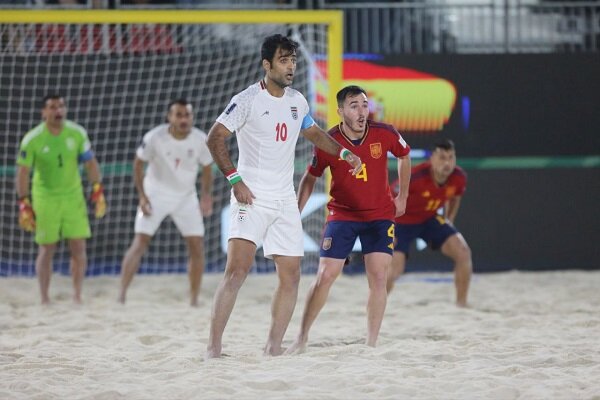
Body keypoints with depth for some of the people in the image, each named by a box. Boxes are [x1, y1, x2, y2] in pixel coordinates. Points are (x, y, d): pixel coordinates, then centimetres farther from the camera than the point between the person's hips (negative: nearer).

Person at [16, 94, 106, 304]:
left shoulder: (77, 133, -5)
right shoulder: (32, 139, -12)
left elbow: (91, 163, 4)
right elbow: (22, 172, -9)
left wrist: (98, 192, 0)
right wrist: (24, 205, -12)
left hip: (73, 196, 2)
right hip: (45, 198, -2)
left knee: (79, 246, -2)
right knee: (46, 249, 1)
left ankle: (77, 297, 10)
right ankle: (44, 299, 9)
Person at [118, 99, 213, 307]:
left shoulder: (201, 140, -13)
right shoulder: (155, 138, -19)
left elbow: (207, 169, 3)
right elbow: (138, 164, -5)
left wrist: (206, 195, -11)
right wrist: (142, 196, -10)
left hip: (186, 196, 3)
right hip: (156, 194, -3)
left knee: (197, 247, -4)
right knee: (139, 243, -12)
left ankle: (194, 301, 6)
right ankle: (121, 295, -12)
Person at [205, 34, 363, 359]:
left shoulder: (297, 101, 11)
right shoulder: (248, 100, -8)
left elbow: (314, 133, 29)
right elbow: (215, 137, -10)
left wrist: (344, 152, 15)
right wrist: (234, 179, -16)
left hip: (285, 200, 7)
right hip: (252, 198, -7)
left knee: (290, 276, 3)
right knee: (237, 269, -19)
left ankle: (273, 347, 13)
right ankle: (213, 348, -19)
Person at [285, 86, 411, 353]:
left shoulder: (385, 134, -14)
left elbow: (404, 156, 9)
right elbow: (310, 178, 2)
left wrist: (402, 197, 12)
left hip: (380, 215, 1)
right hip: (342, 215, -1)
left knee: (378, 278, -7)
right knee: (324, 277, -5)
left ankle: (371, 344, -1)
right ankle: (302, 338, 8)